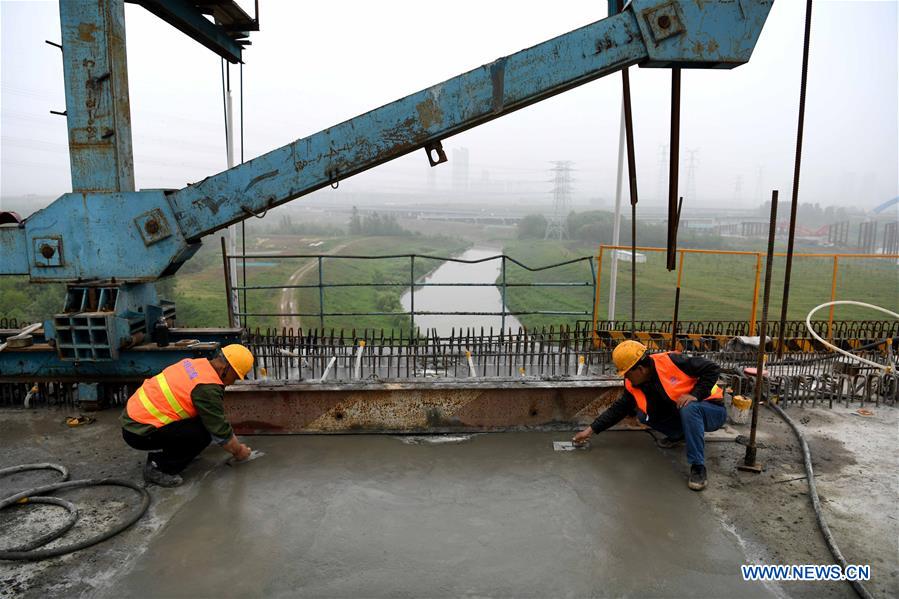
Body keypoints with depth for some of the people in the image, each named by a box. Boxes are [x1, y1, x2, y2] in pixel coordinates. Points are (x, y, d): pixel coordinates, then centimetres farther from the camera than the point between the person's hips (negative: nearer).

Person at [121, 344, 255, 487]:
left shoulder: (196, 363, 5)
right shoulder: (207, 388, -21)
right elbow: (220, 431, -13)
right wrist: (238, 451, 6)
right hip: (139, 431, -9)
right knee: (203, 433, -16)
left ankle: (159, 453, 19)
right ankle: (158, 468, -2)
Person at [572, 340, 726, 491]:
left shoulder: (671, 361, -27)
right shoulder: (633, 385, -8)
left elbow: (712, 369, -22)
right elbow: (618, 409, -2)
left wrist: (695, 394, -32)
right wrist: (591, 430, -5)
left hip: (712, 411, -6)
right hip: (681, 415, 6)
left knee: (688, 408, -38)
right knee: (643, 415, -11)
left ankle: (698, 467, -26)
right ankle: (679, 435, 12)